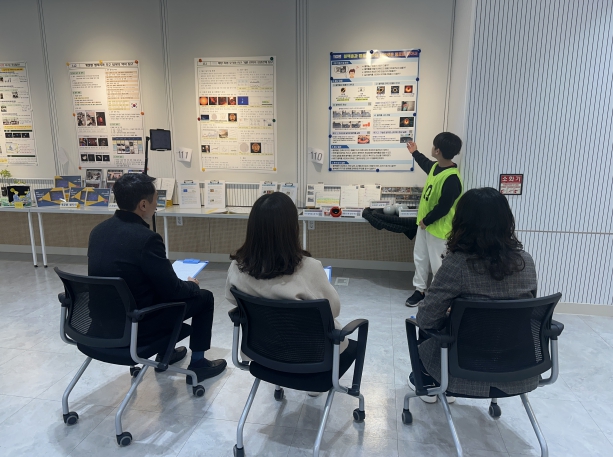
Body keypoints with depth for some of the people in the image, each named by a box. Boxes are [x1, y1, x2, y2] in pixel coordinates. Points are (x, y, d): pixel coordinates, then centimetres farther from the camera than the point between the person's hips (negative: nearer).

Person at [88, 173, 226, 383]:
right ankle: (197, 364, 20)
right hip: (136, 321, -8)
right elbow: (171, 290, -18)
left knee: (161, 291, 32)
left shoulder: (98, 230, -1)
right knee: (204, 297, 8)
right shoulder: (146, 238, -26)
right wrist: (192, 285, 5)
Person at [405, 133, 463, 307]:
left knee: (437, 263, 3)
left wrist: (426, 221, -15)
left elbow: (444, 207, -26)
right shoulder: (436, 166, 1)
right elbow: (426, 164, 28)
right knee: (420, 258, 17)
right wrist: (414, 152, 40)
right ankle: (420, 290, 32)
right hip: (425, 223, 9)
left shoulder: (452, 178, -28)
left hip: (438, 227, -9)